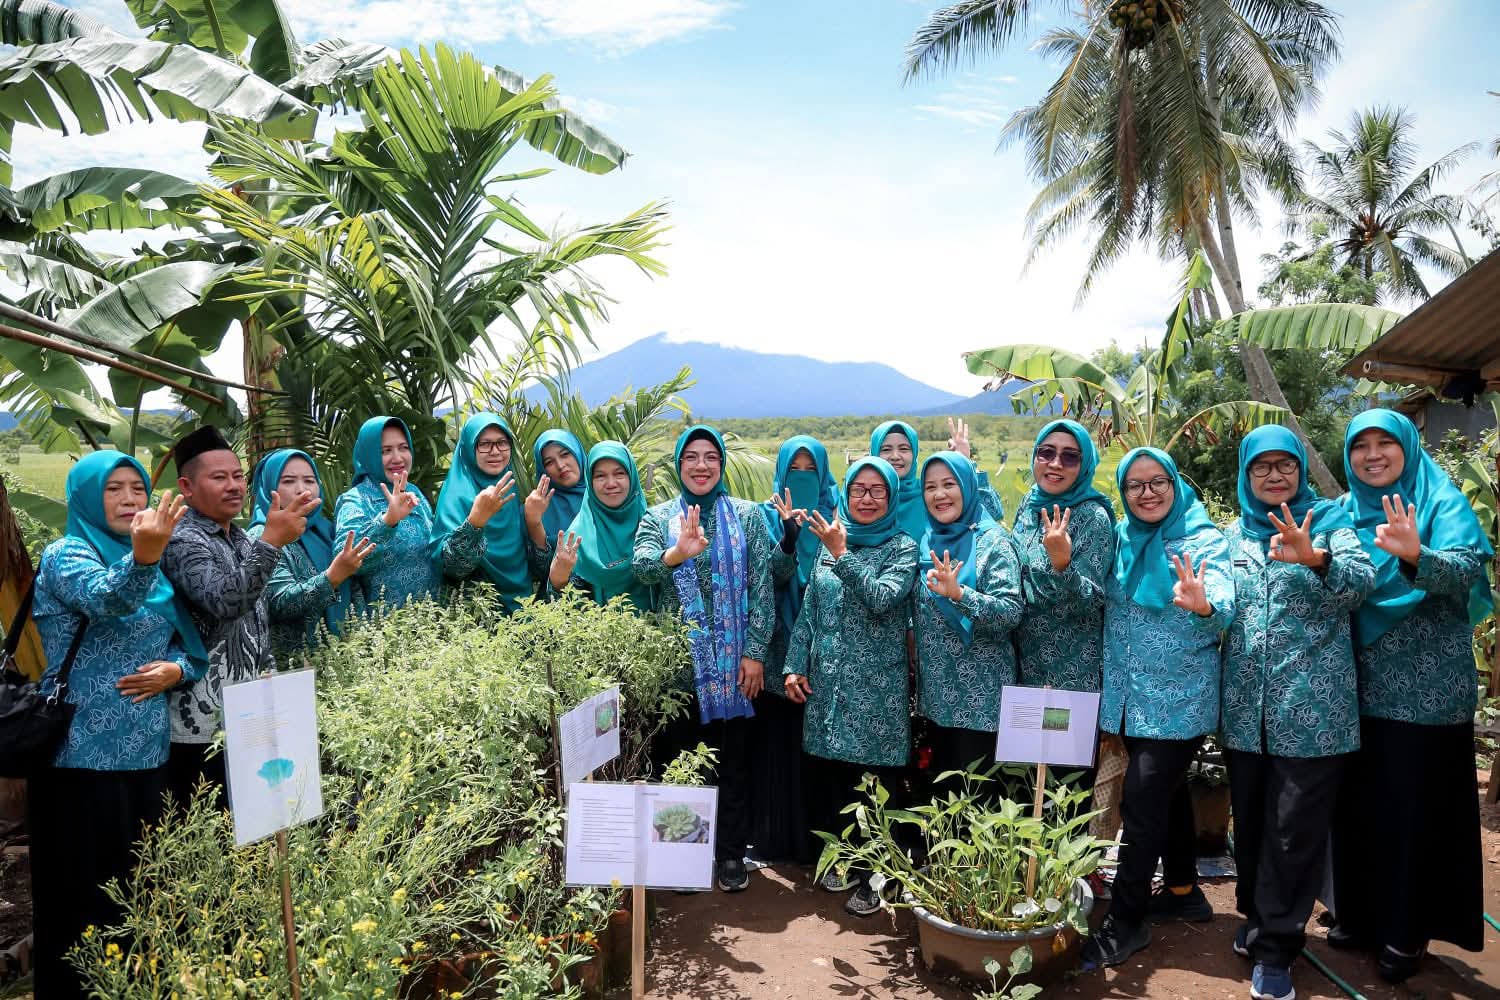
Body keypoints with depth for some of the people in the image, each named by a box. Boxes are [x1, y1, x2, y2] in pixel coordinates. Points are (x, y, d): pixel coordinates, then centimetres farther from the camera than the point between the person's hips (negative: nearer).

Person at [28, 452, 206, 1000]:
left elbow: (191, 645, 16)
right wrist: (143, 555, -50)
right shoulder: (66, 555, -7)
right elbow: (108, 599, -30)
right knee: (86, 899, 0)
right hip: (83, 760, -6)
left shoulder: (154, 567, 13)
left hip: (147, 755, 7)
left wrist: (175, 670, -6)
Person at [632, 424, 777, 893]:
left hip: (732, 659, 0)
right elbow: (641, 567, -15)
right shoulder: (659, 517, 4)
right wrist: (678, 552, -35)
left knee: (733, 759, 7)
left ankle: (731, 854, 21)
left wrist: (755, 652, -7)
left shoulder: (747, 515, 3)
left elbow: (762, 587, -1)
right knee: (677, 757, 7)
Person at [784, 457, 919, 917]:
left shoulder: (903, 548, -2)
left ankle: (870, 875, 15)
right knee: (827, 776, 9)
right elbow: (809, 610, 13)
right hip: (826, 682, 4)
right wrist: (795, 665, 6)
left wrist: (842, 555, -20)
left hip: (876, 687, -4)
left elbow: (882, 598, -19)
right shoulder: (829, 542, 10)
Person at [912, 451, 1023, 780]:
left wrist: (959, 594, -33)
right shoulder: (928, 542, 7)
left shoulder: (991, 542, -11)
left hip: (980, 696, -6)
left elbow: (1012, 613, -22)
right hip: (936, 691, 6)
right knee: (940, 783, 17)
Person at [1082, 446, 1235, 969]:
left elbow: (1224, 606, -27)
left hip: (1179, 697, -5)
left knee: (1142, 799, -7)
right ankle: (1183, 890, 35)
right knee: (1166, 789, 18)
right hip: (1131, 694, 6)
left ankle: (1125, 919, 4)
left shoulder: (1203, 540, -11)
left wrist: (1202, 605, -51)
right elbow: (1100, 602, 10)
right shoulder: (1120, 540, 5)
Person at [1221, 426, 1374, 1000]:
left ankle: (1276, 947, 14)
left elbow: (1361, 581, -18)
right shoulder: (1234, 535, 11)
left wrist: (1315, 559, -38)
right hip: (1246, 710, 4)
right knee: (1250, 821, 15)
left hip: (1312, 709, -4)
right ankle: (1257, 916, 34)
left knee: (1295, 831, 1)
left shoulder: (1329, 521, 0)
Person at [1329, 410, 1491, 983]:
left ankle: (1407, 932, 20)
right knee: (1359, 803, 11)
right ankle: (1360, 914, 28)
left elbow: (1464, 571, -24)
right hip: (1359, 688, 4)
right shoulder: (1345, 514, 8)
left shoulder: (1443, 504, -6)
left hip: (1426, 691, -4)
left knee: (1417, 807, 4)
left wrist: (1415, 555, -44)